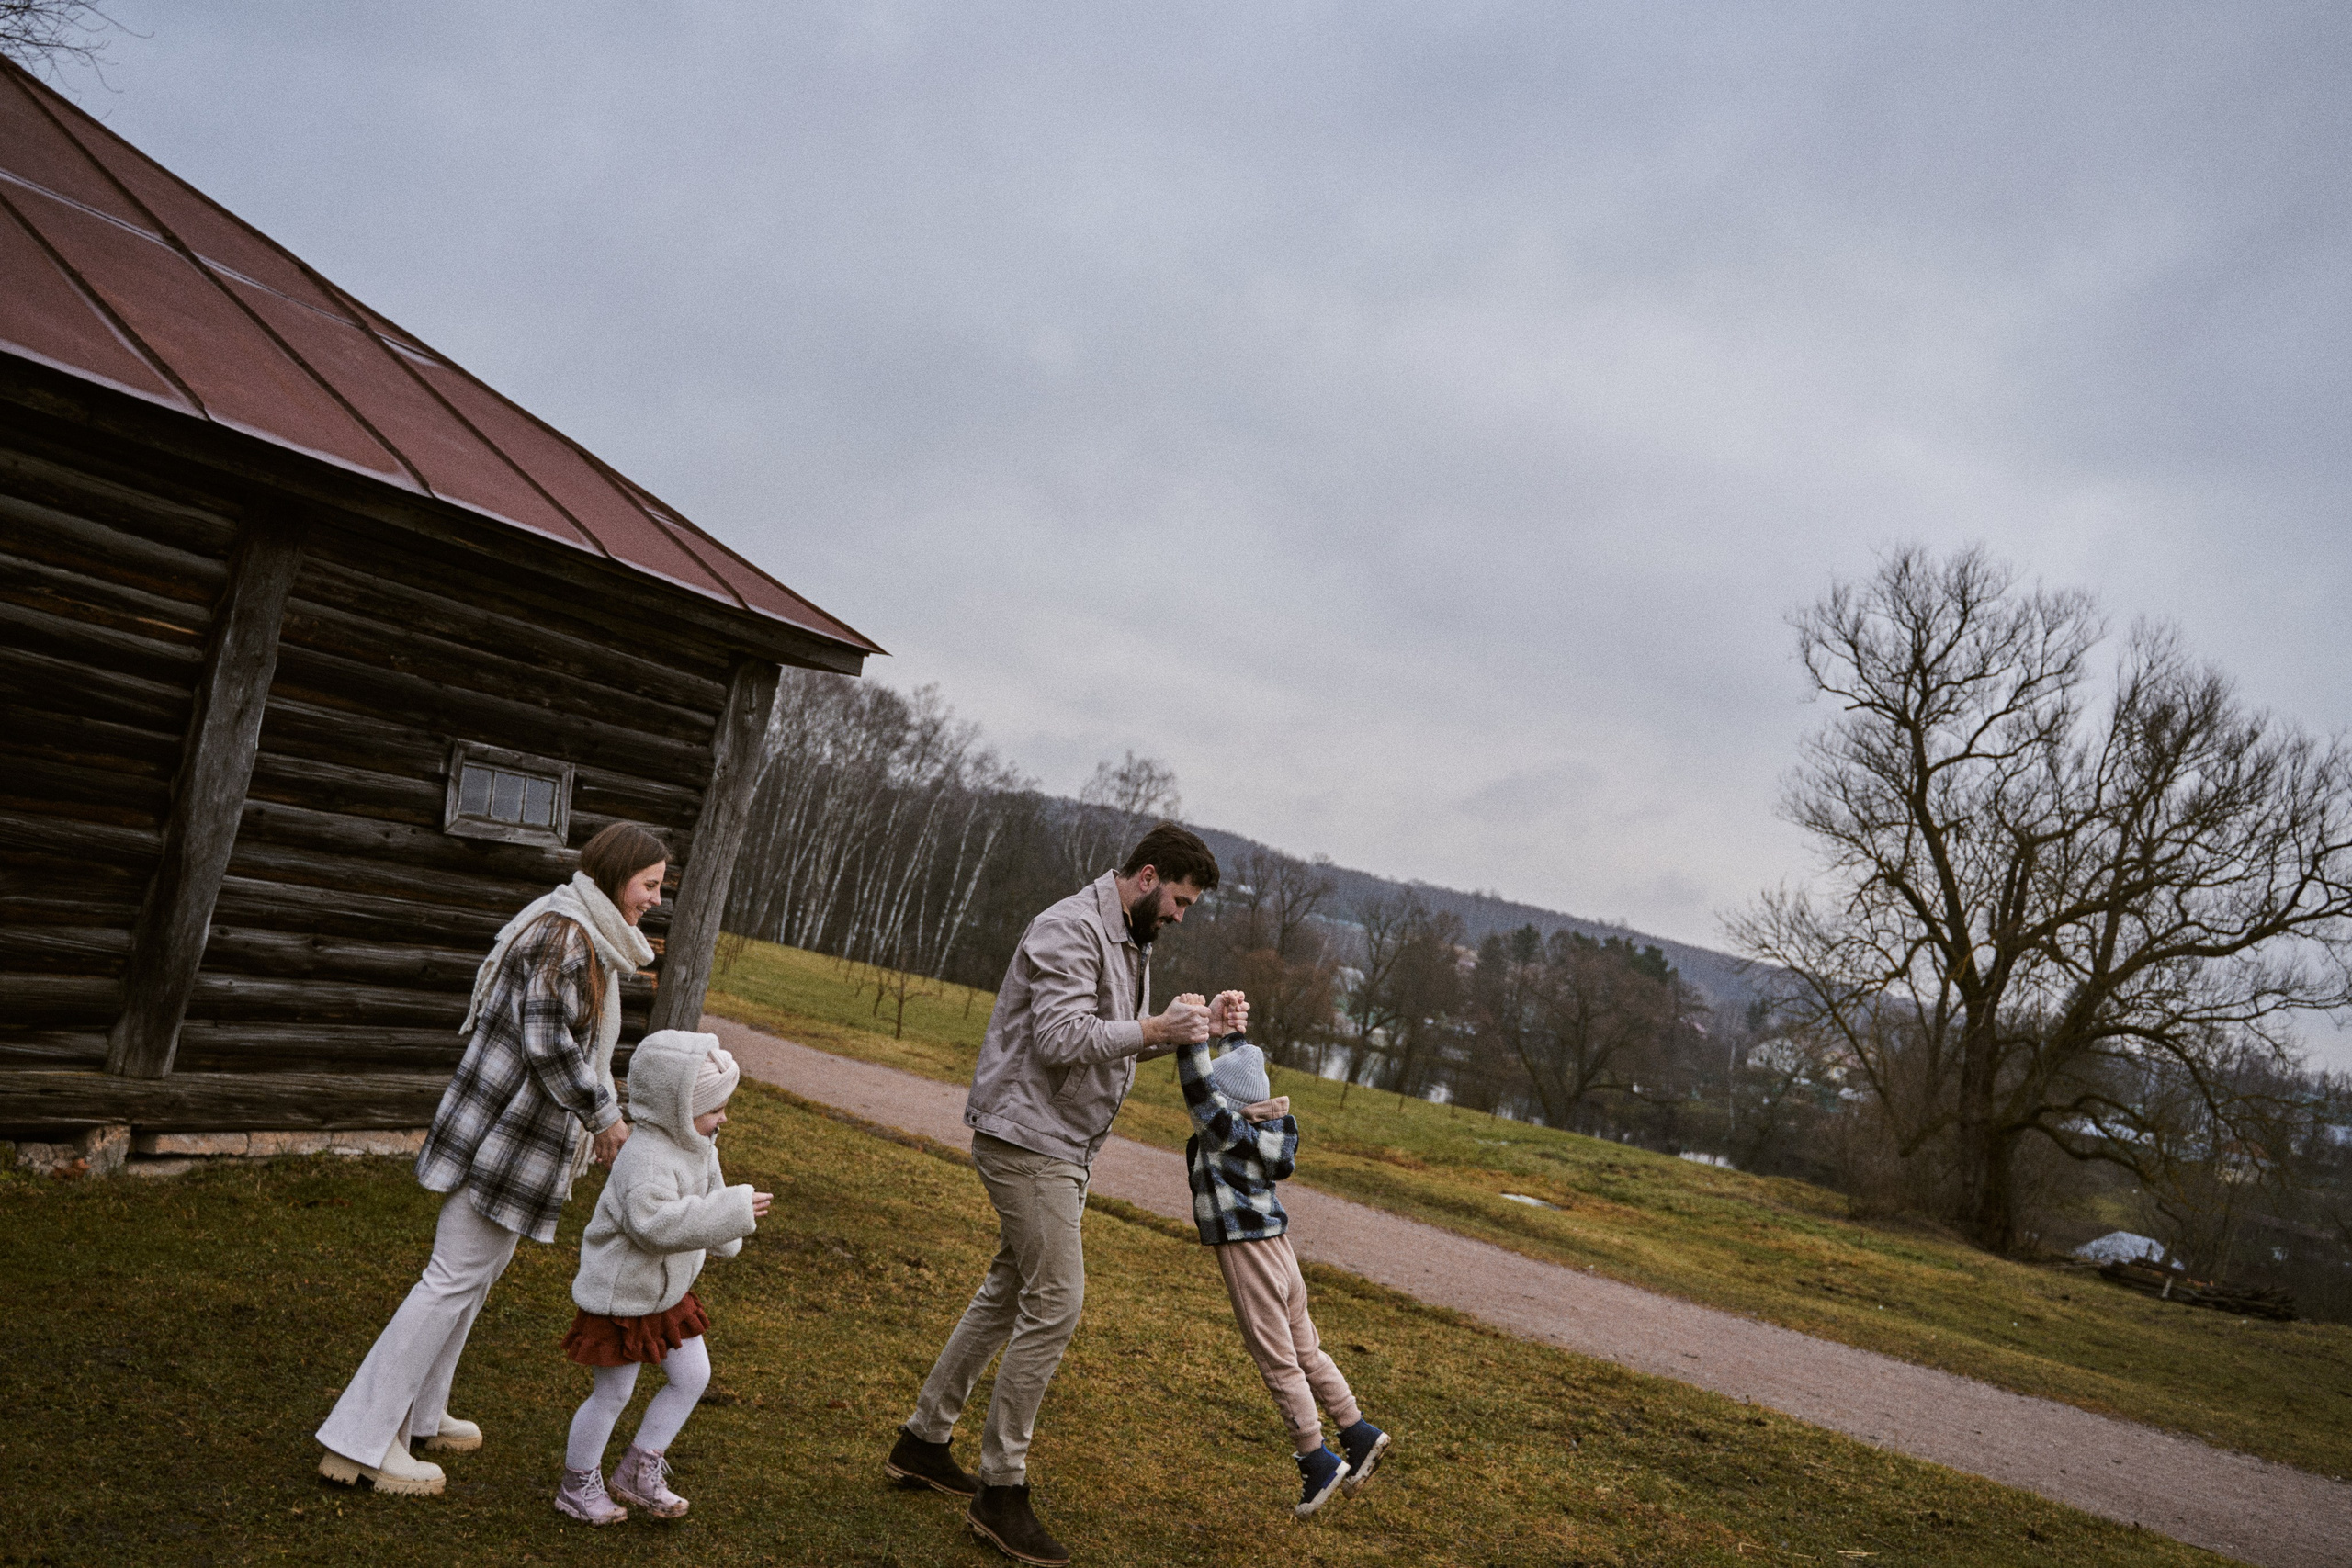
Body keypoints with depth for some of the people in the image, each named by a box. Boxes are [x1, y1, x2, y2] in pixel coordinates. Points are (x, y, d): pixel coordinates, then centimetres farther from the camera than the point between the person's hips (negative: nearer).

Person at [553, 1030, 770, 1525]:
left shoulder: (696, 1146, 0)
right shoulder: (647, 1159, -32)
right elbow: (656, 1223, -46)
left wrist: (722, 1238, 10)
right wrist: (732, 1211, -46)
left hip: (668, 1291, 9)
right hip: (621, 1296, -9)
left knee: (693, 1376, 12)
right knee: (612, 1394, 7)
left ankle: (638, 1472, 27)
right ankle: (578, 1485, 30)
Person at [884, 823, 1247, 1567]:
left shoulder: (1130, 942, 15)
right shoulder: (1070, 929, -17)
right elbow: (1061, 1038, -26)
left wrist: (1202, 1025, 6)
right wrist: (1158, 1030, -25)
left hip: (1061, 1148, 10)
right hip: (1027, 1139, -10)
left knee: (1009, 1293, 17)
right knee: (1055, 1305, -9)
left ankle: (923, 1440, 29)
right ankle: (1000, 1491, 1)